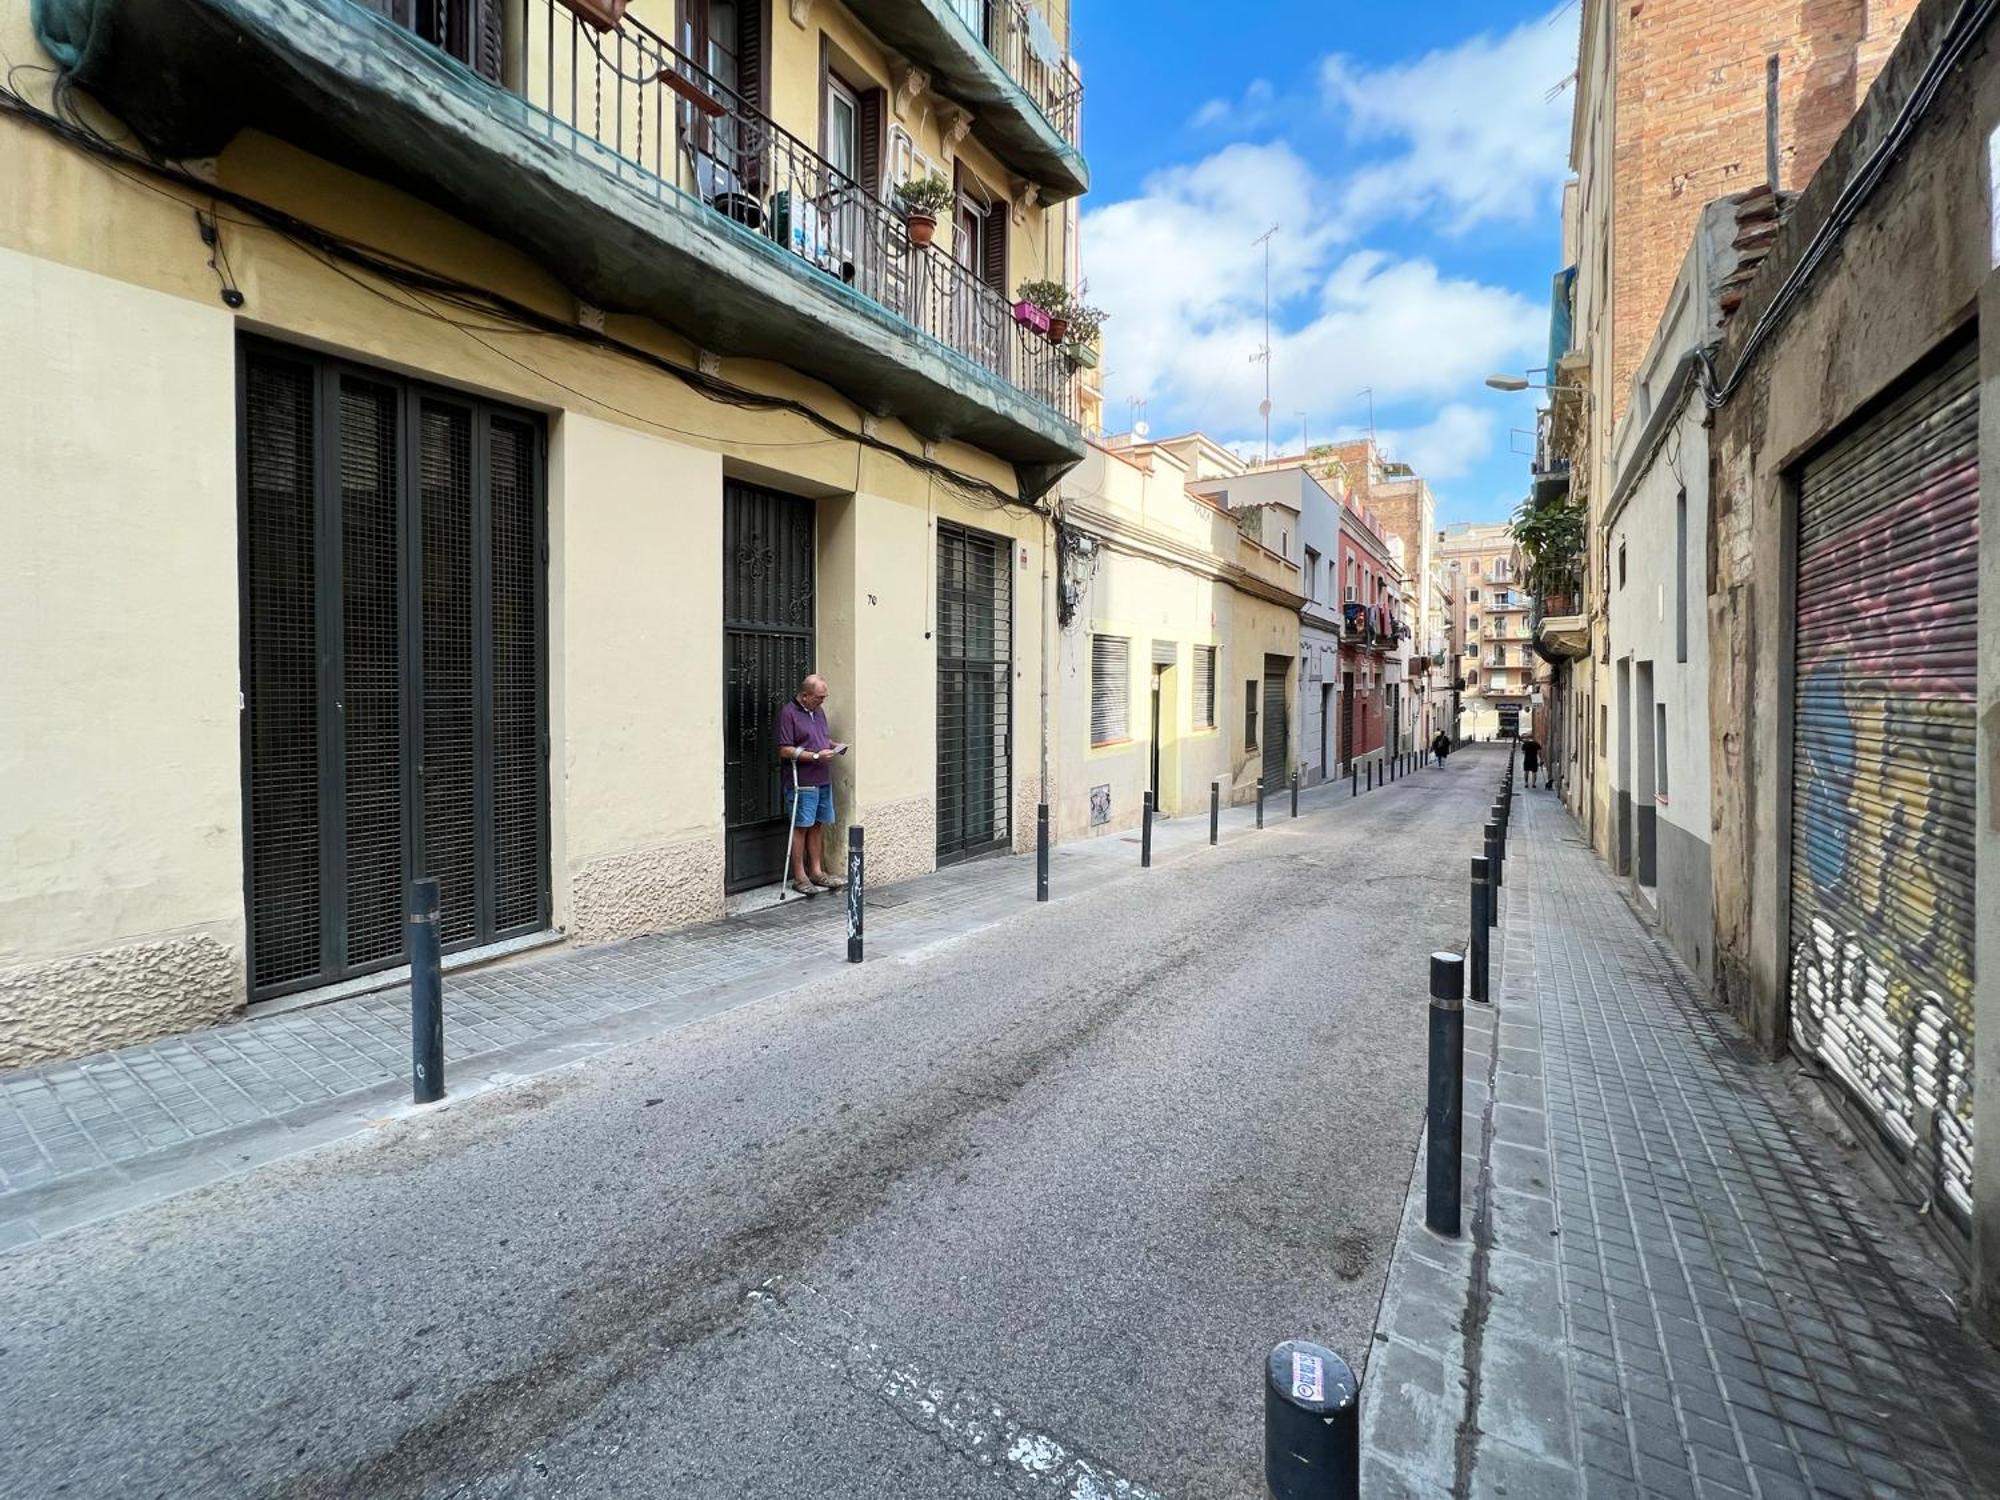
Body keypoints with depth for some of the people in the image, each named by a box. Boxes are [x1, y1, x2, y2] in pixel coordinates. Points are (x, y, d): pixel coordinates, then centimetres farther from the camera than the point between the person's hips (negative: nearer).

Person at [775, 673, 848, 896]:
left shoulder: (819, 711, 15)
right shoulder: (788, 713, -10)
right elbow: (785, 750, -16)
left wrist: (834, 745, 7)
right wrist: (816, 756, -19)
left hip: (823, 780, 8)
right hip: (802, 783, -8)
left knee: (819, 826, 12)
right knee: (801, 827, -1)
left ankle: (816, 872, 21)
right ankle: (799, 877, 7)